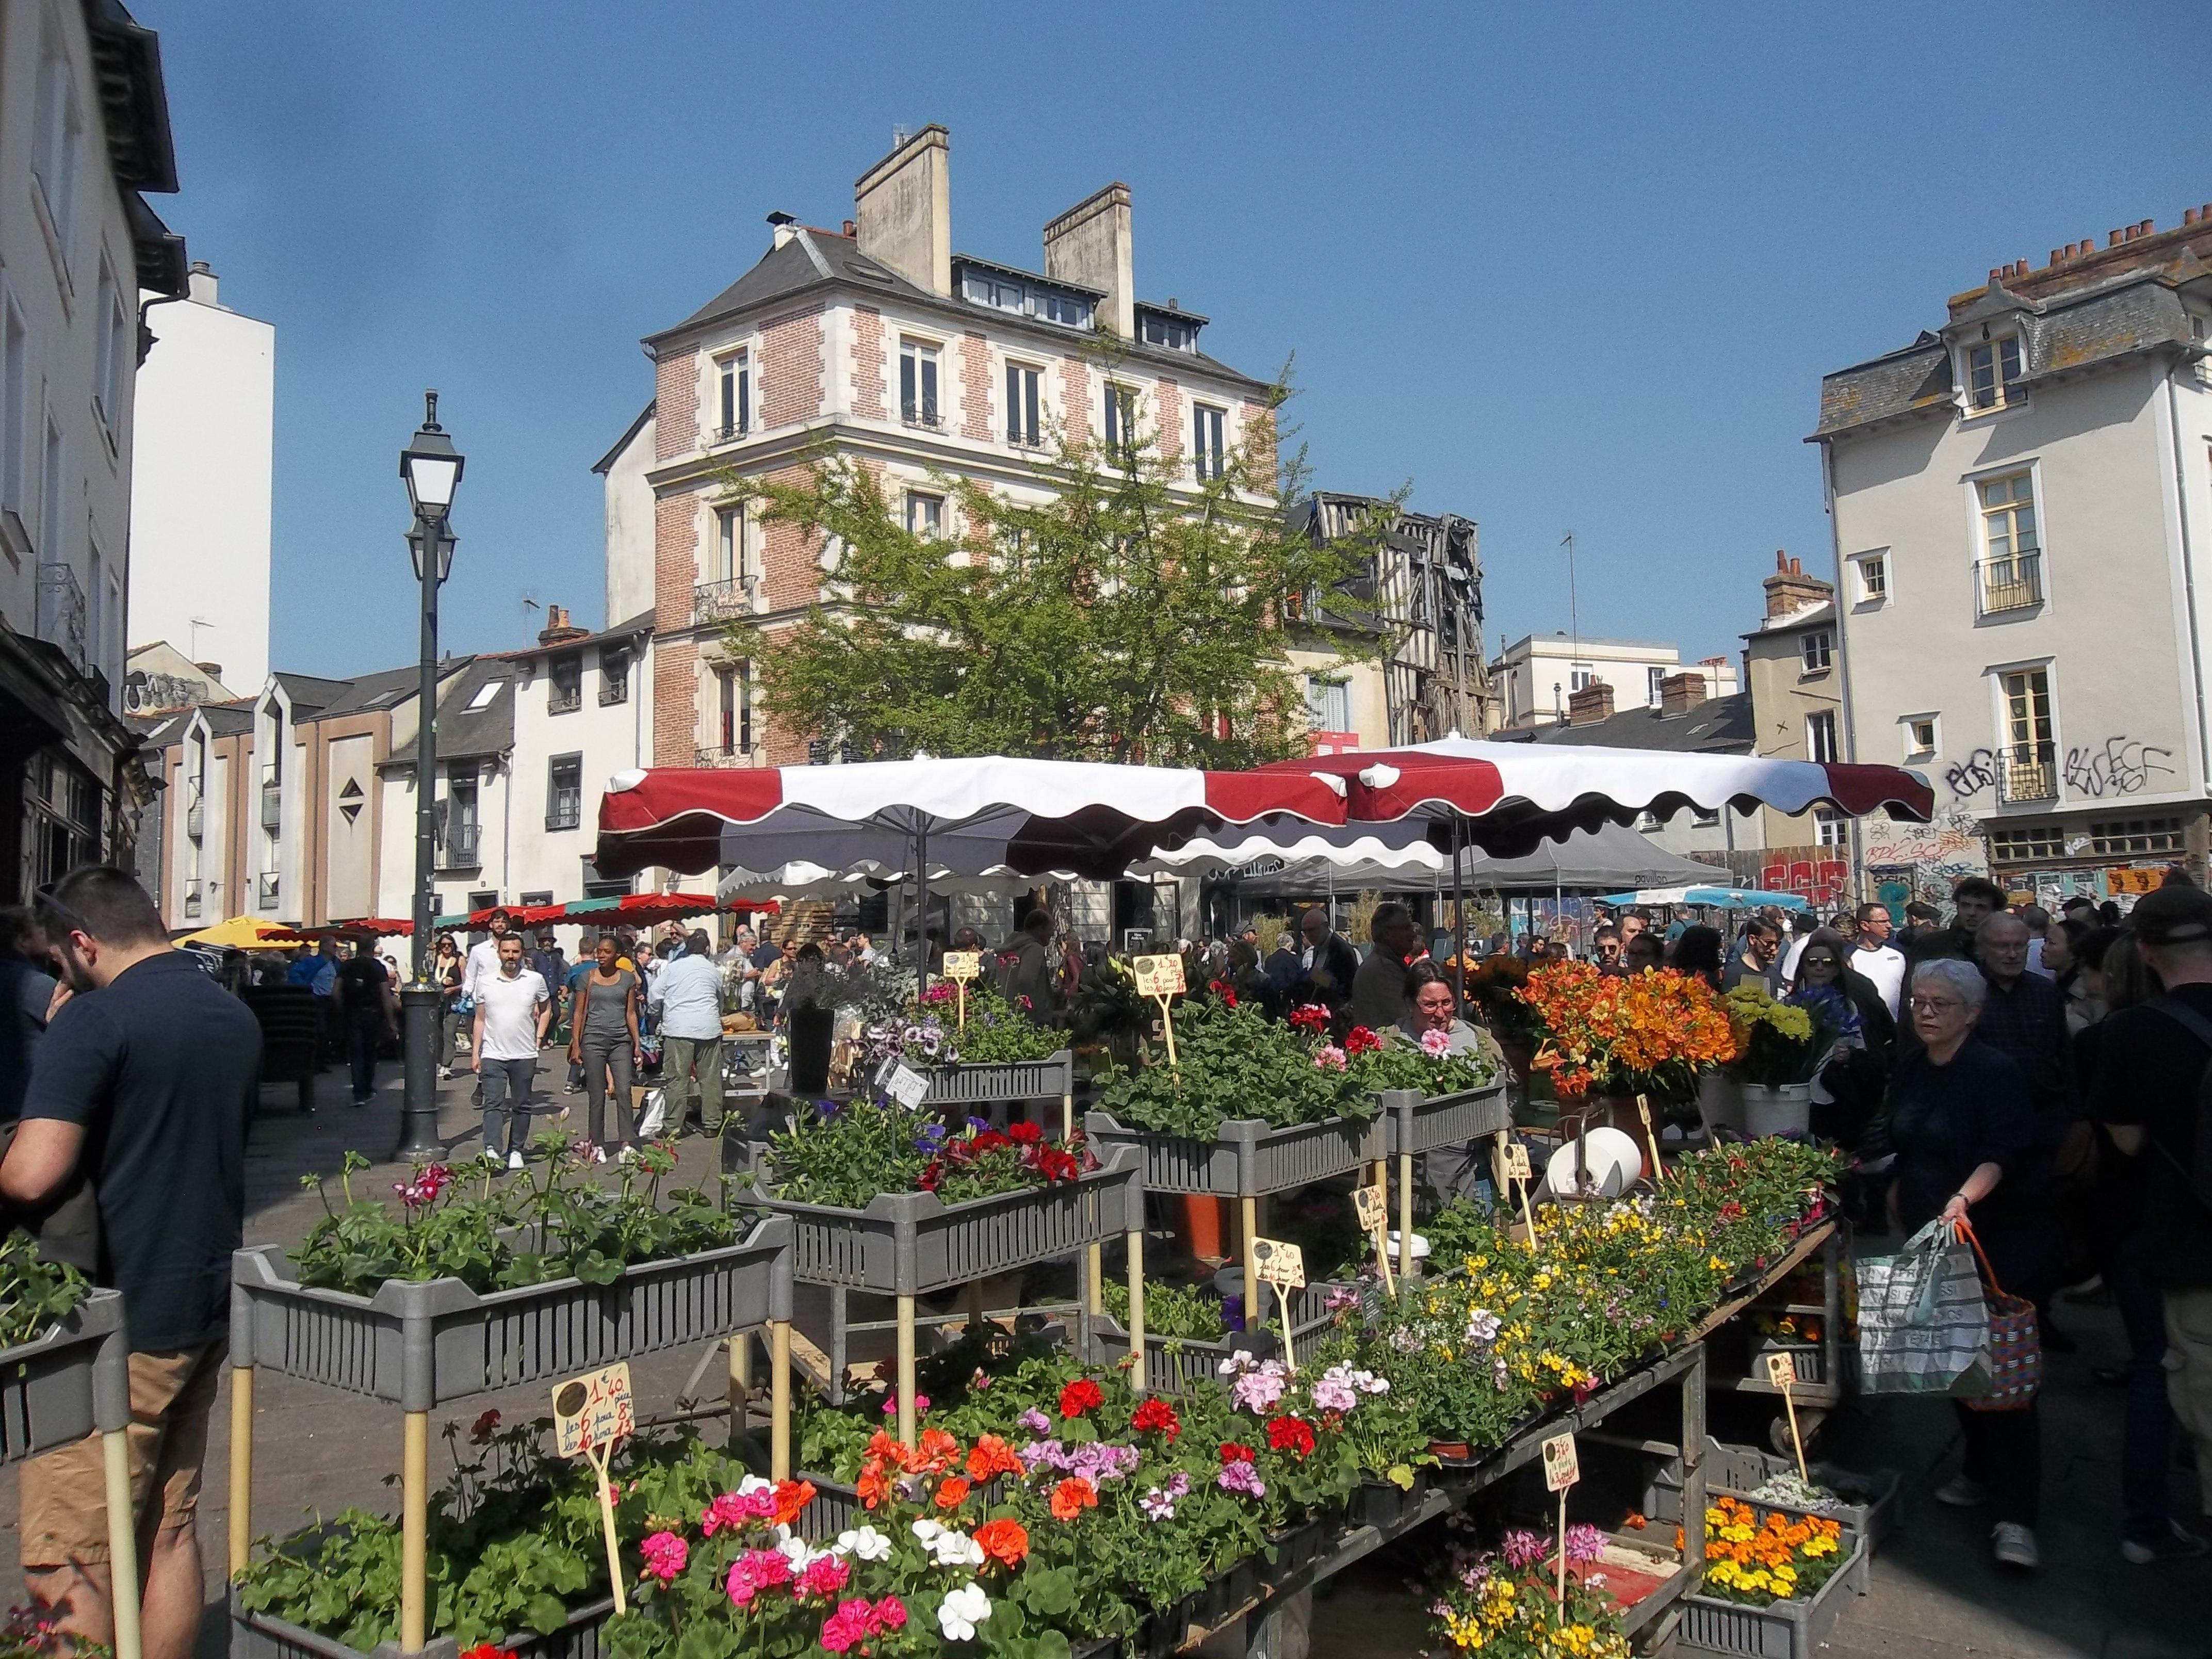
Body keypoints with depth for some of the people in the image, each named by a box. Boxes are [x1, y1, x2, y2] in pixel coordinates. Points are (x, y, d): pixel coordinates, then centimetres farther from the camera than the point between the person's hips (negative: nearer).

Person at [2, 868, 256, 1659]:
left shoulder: (93, 1020, -15)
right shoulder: (237, 1017, 9)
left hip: (118, 1325, -8)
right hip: (207, 1304, 8)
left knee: (64, 1569, 2)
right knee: (171, 1530, 17)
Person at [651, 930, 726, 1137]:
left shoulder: (673, 967, 7)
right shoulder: (713, 970, 11)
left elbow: (654, 996, 7)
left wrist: (659, 1015, 26)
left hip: (678, 1028, -1)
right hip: (708, 1028, 1)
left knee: (677, 1078, 2)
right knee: (710, 1077, 7)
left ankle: (674, 1126, 3)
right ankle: (711, 1124, 10)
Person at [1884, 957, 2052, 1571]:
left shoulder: (1994, 1073, -15)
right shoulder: (1912, 1070, 7)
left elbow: (2001, 1152, -26)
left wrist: (1965, 1197, -40)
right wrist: (1902, 1190, 21)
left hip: (1996, 1239, -7)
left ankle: (2014, 1515, -2)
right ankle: (1981, 1473, 32)